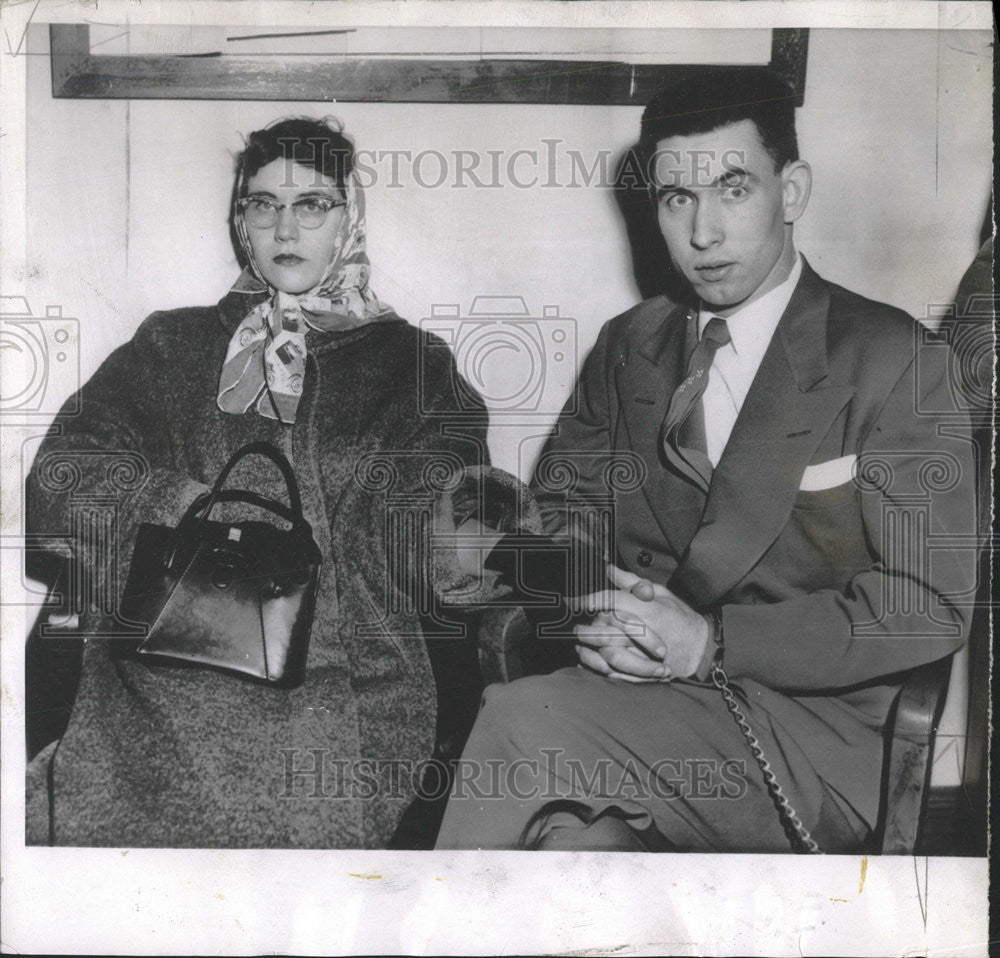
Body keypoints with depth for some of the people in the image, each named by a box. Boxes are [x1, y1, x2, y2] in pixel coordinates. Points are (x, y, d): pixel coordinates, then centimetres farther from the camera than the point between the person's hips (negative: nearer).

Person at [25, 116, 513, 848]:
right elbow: (59, 474, 9)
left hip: (346, 672, -1)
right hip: (169, 657, 1)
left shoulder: (409, 360, 18)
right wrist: (184, 502, -7)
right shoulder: (172, 345, 22)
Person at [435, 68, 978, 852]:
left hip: (815, 740, -3)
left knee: (526, 719, -27)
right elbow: (556, 509, 15)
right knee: (569, 826, -32)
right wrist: (597, 606, -8)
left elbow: (930, 605, -7)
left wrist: (712, 642, -17)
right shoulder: (628, 347, 13)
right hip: (640, 698, 3)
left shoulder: (893, 360, -3)